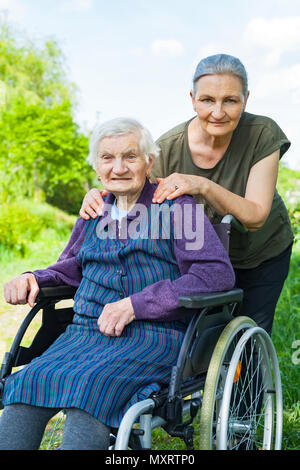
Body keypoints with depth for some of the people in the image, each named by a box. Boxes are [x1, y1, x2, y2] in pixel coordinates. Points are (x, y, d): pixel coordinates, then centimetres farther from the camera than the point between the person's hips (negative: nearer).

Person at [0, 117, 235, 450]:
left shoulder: (175, 207, 2)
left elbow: (218, 272, -9)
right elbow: (70, 269, 30)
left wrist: (137, 304, -15)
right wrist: (33, 279, 5)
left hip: (154, 335, -5)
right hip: (87, 331, 5)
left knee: (87, 385, -34)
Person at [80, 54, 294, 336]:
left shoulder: (262, 135, -26)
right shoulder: (168, 149, -24)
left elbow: (255, 218, -31)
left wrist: (203, 186, -47)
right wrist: (100, 197, -36)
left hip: (263, 256, 0)